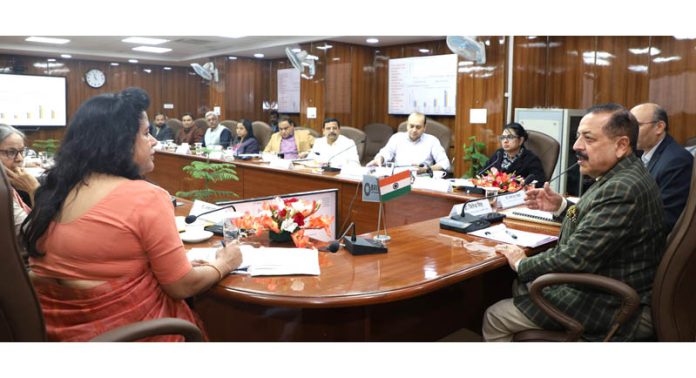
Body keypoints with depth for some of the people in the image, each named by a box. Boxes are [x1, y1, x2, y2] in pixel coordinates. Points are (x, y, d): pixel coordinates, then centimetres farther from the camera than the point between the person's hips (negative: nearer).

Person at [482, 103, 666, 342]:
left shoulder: (621, 189, -27)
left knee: (494, 317, -4)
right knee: (519, 287, 23)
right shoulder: (624, 178, 5)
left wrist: (522, 265, -13)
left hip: (611, 309, -10)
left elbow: (574, 258, -28)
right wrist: (562, 206, 6)